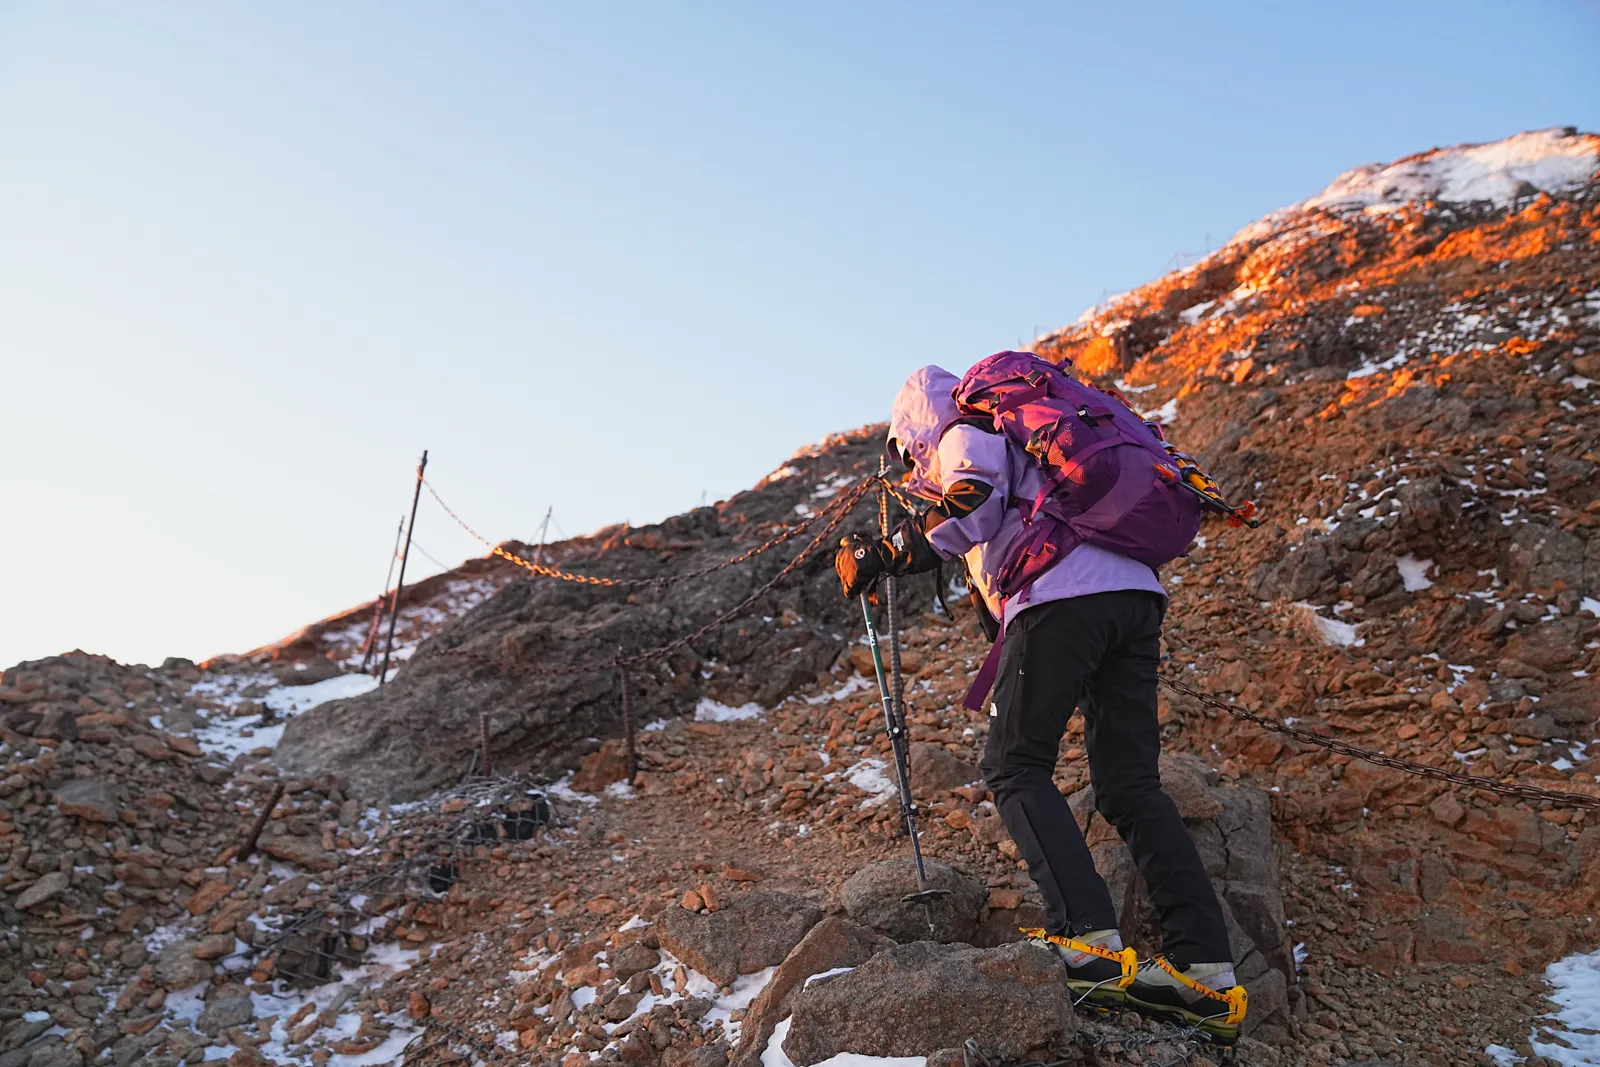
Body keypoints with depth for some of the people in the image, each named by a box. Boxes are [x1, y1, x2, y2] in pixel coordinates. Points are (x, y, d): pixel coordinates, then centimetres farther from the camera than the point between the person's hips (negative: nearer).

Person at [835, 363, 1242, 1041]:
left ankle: (1091, 945, -17)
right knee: (1129, 786, 6)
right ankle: (1207, 972, -2)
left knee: (1014, 768, -3)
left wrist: (880, 557, -3)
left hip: (1066, 596, -8)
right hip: (1136, 595, 9)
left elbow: (971, 503, -8)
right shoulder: (1023, 446, 37)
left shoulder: (967, 434, 11)